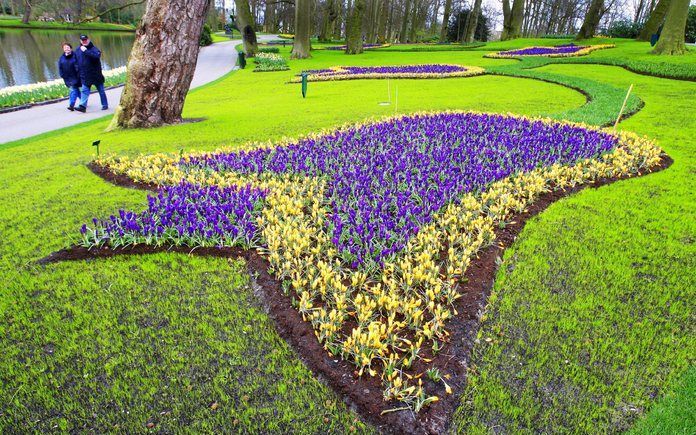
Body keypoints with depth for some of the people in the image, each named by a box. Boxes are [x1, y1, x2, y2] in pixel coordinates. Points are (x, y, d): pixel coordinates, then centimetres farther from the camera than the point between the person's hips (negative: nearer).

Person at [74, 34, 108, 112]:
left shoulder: (93, 49, -8)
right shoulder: (78, 50, 8)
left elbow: (97, 55, -30)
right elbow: (77, 62, 20)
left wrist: (86, 51, -31)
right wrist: (79, 71, 15)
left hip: (96, 75, -4)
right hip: (85, 76, 4)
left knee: (101, 90, 9)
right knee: (84, 91, -4)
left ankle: (105, 105, 21)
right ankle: (83, 106, -9)